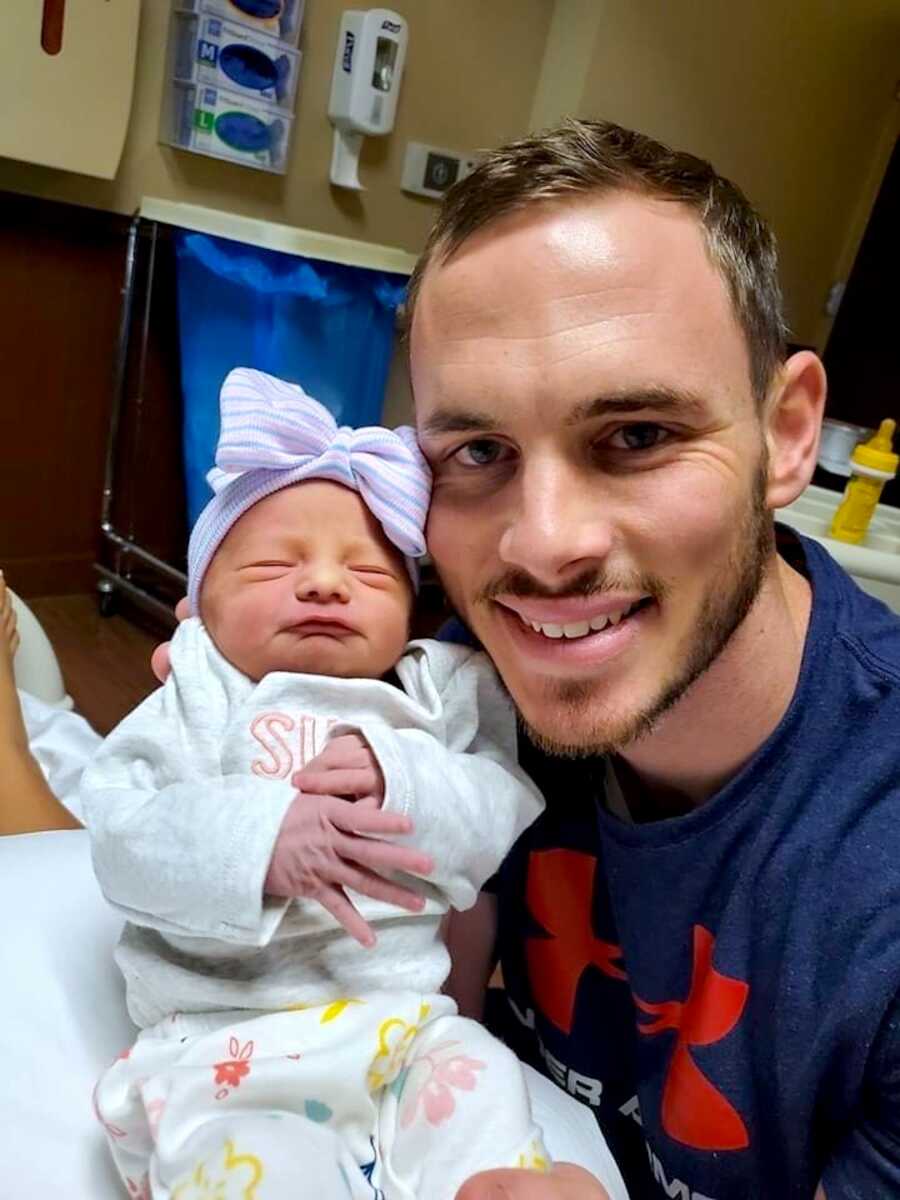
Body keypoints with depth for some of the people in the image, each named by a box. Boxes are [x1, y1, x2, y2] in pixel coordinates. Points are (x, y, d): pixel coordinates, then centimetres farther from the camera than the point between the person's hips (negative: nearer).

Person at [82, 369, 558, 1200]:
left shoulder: (442, 697, 6)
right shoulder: (196, 708, 2)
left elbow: (507, 810, -4)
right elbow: (124, 837, -11)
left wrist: (404, 787, -23)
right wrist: (265, 840, -28)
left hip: (405, 1017, 3)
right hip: (226, 1037, -2)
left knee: (478, 1090, -20)